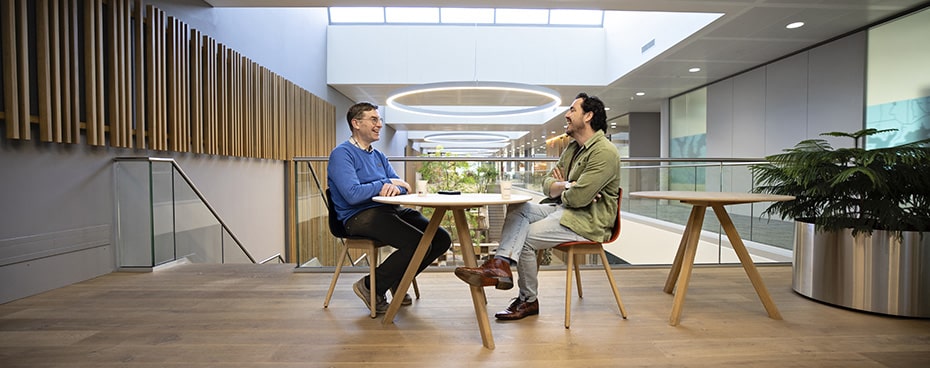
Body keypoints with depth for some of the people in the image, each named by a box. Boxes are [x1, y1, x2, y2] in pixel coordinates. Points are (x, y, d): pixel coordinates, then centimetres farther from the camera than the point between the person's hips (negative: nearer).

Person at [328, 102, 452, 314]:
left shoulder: (378, 156, 21)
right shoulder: (342, 154, -4)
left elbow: (402, 187, 13)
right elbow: (352, 195, -19)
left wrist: (395, 188, -12)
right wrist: (386, 183, -8)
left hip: (390, 210, 8)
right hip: (360, 217, -8)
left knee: (442, 239, -4)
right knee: (419, 243, -27)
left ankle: (398, 281, 15)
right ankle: (371, 287, -4)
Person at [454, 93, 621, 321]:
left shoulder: (604, 152, -15)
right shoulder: (573, 147, 16)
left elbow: (577, 198, -23)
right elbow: (547, 185, 11)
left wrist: (561, 188, -1)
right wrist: (567, 186, -11)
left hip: (587, 221, -8)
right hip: (562, 210, 9)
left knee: (525, 238, -18)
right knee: (517, 207, -14)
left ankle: (528, 300, -1)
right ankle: (501, 263, -31)